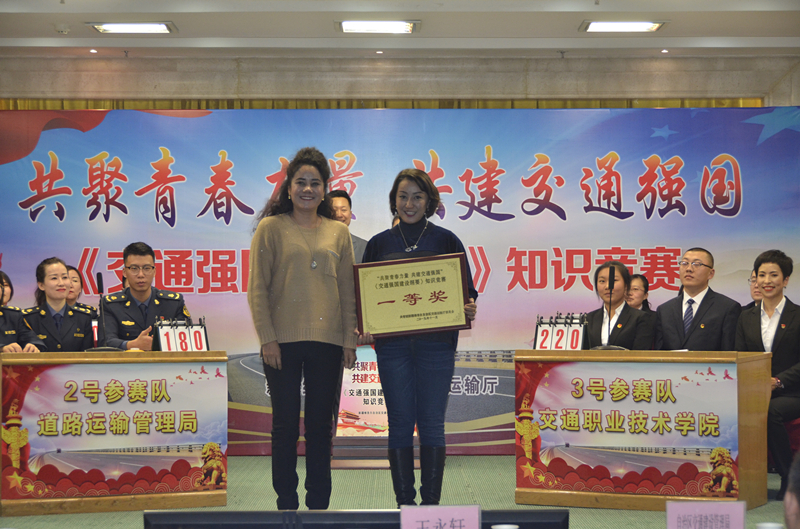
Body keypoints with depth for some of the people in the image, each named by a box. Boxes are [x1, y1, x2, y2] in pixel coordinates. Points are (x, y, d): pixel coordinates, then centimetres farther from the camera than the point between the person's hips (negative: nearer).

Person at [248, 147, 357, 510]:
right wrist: (267, 338, -8)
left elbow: (348, 289, 10)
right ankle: (286, 503, 16)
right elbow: (257, 288, -1)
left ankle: (318, 504, 18)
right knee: (286, 423, 5)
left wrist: (350, 339, 4)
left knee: (320, 424, 8)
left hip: (327, 341, 2)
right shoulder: (271, 227, 2)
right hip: (283, 341, -2)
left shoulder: (338, 232, 10)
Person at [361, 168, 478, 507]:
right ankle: (404, 502, 14)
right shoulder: (379, 243, 9)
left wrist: (469, 309, -16)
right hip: (392, 345, 1)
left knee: (432, 424, 2)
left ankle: (431, 502, 12)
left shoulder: (446, 240, 5)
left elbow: (467, 291, 6)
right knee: (400, 423, 4)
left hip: (436, 343, -1)